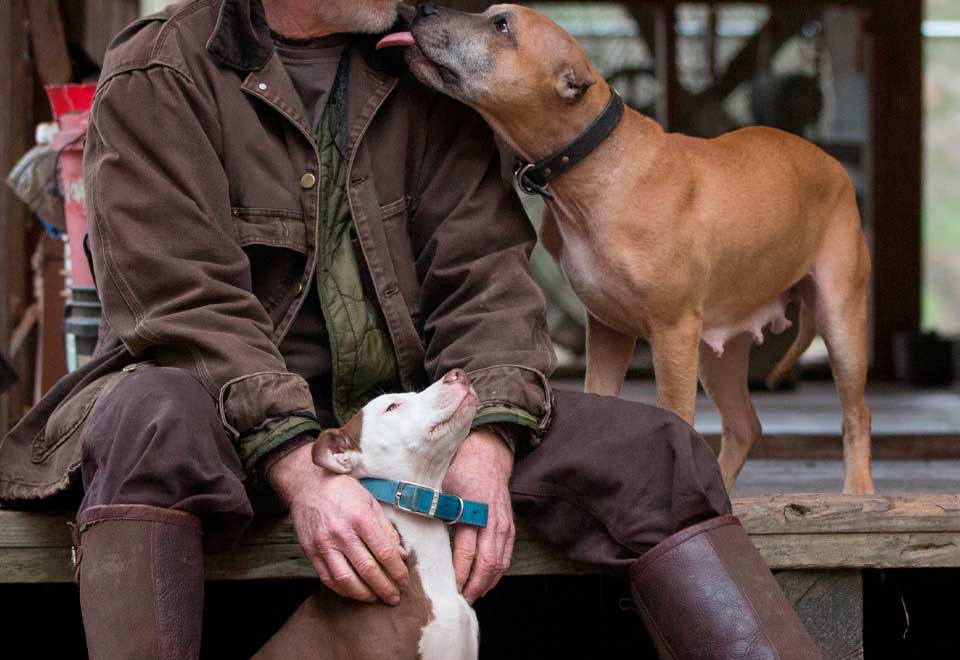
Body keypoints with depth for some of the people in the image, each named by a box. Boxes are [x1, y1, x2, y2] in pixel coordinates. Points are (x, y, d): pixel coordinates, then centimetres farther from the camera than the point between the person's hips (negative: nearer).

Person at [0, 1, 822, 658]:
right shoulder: (157, 76, -3)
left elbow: (485, 270, 2)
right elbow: (182, 303, -15)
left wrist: (487, 441, -18)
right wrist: (301, 470, -29)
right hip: (236, 418, -4)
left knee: (649, 451, -14)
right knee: (152, 422, -38)